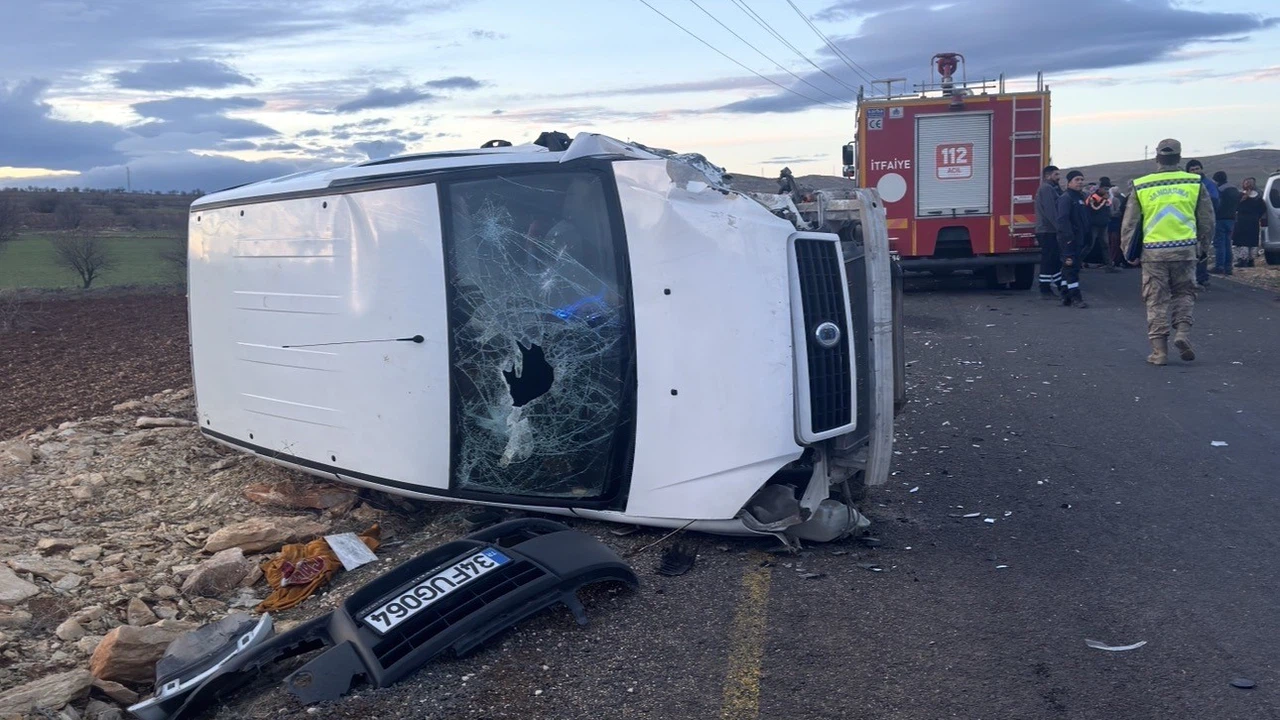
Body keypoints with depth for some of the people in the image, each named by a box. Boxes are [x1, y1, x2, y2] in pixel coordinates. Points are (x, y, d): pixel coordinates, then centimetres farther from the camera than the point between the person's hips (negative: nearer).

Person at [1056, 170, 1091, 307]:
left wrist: (1088, 234, 18)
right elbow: (1063, 219, -22)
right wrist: (1069, 237, -28)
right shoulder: (1065, 198, -11)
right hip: (1069, 239, -9)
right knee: (1071, 266, -9)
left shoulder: (1082, 197, 18)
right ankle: (1075, 297, -9)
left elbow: (1086, 218, 25)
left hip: (1079, 238, 10)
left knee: (1069, 267, 12)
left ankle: (1066, 296, 17)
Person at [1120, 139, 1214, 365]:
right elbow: (1207, 220, 9)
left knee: (1157, 300, 5)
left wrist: (1129, 252, 11)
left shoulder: (1140, 187, 0)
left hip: (1153, 252, -1)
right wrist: (1204, 247, 20)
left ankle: (1159, 350, 5)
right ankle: (1182, 330, -3)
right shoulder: (1194, 184, 4)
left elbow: (1129, 224, 2)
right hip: (1185, 249, 1)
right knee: (1184, 293, 18)